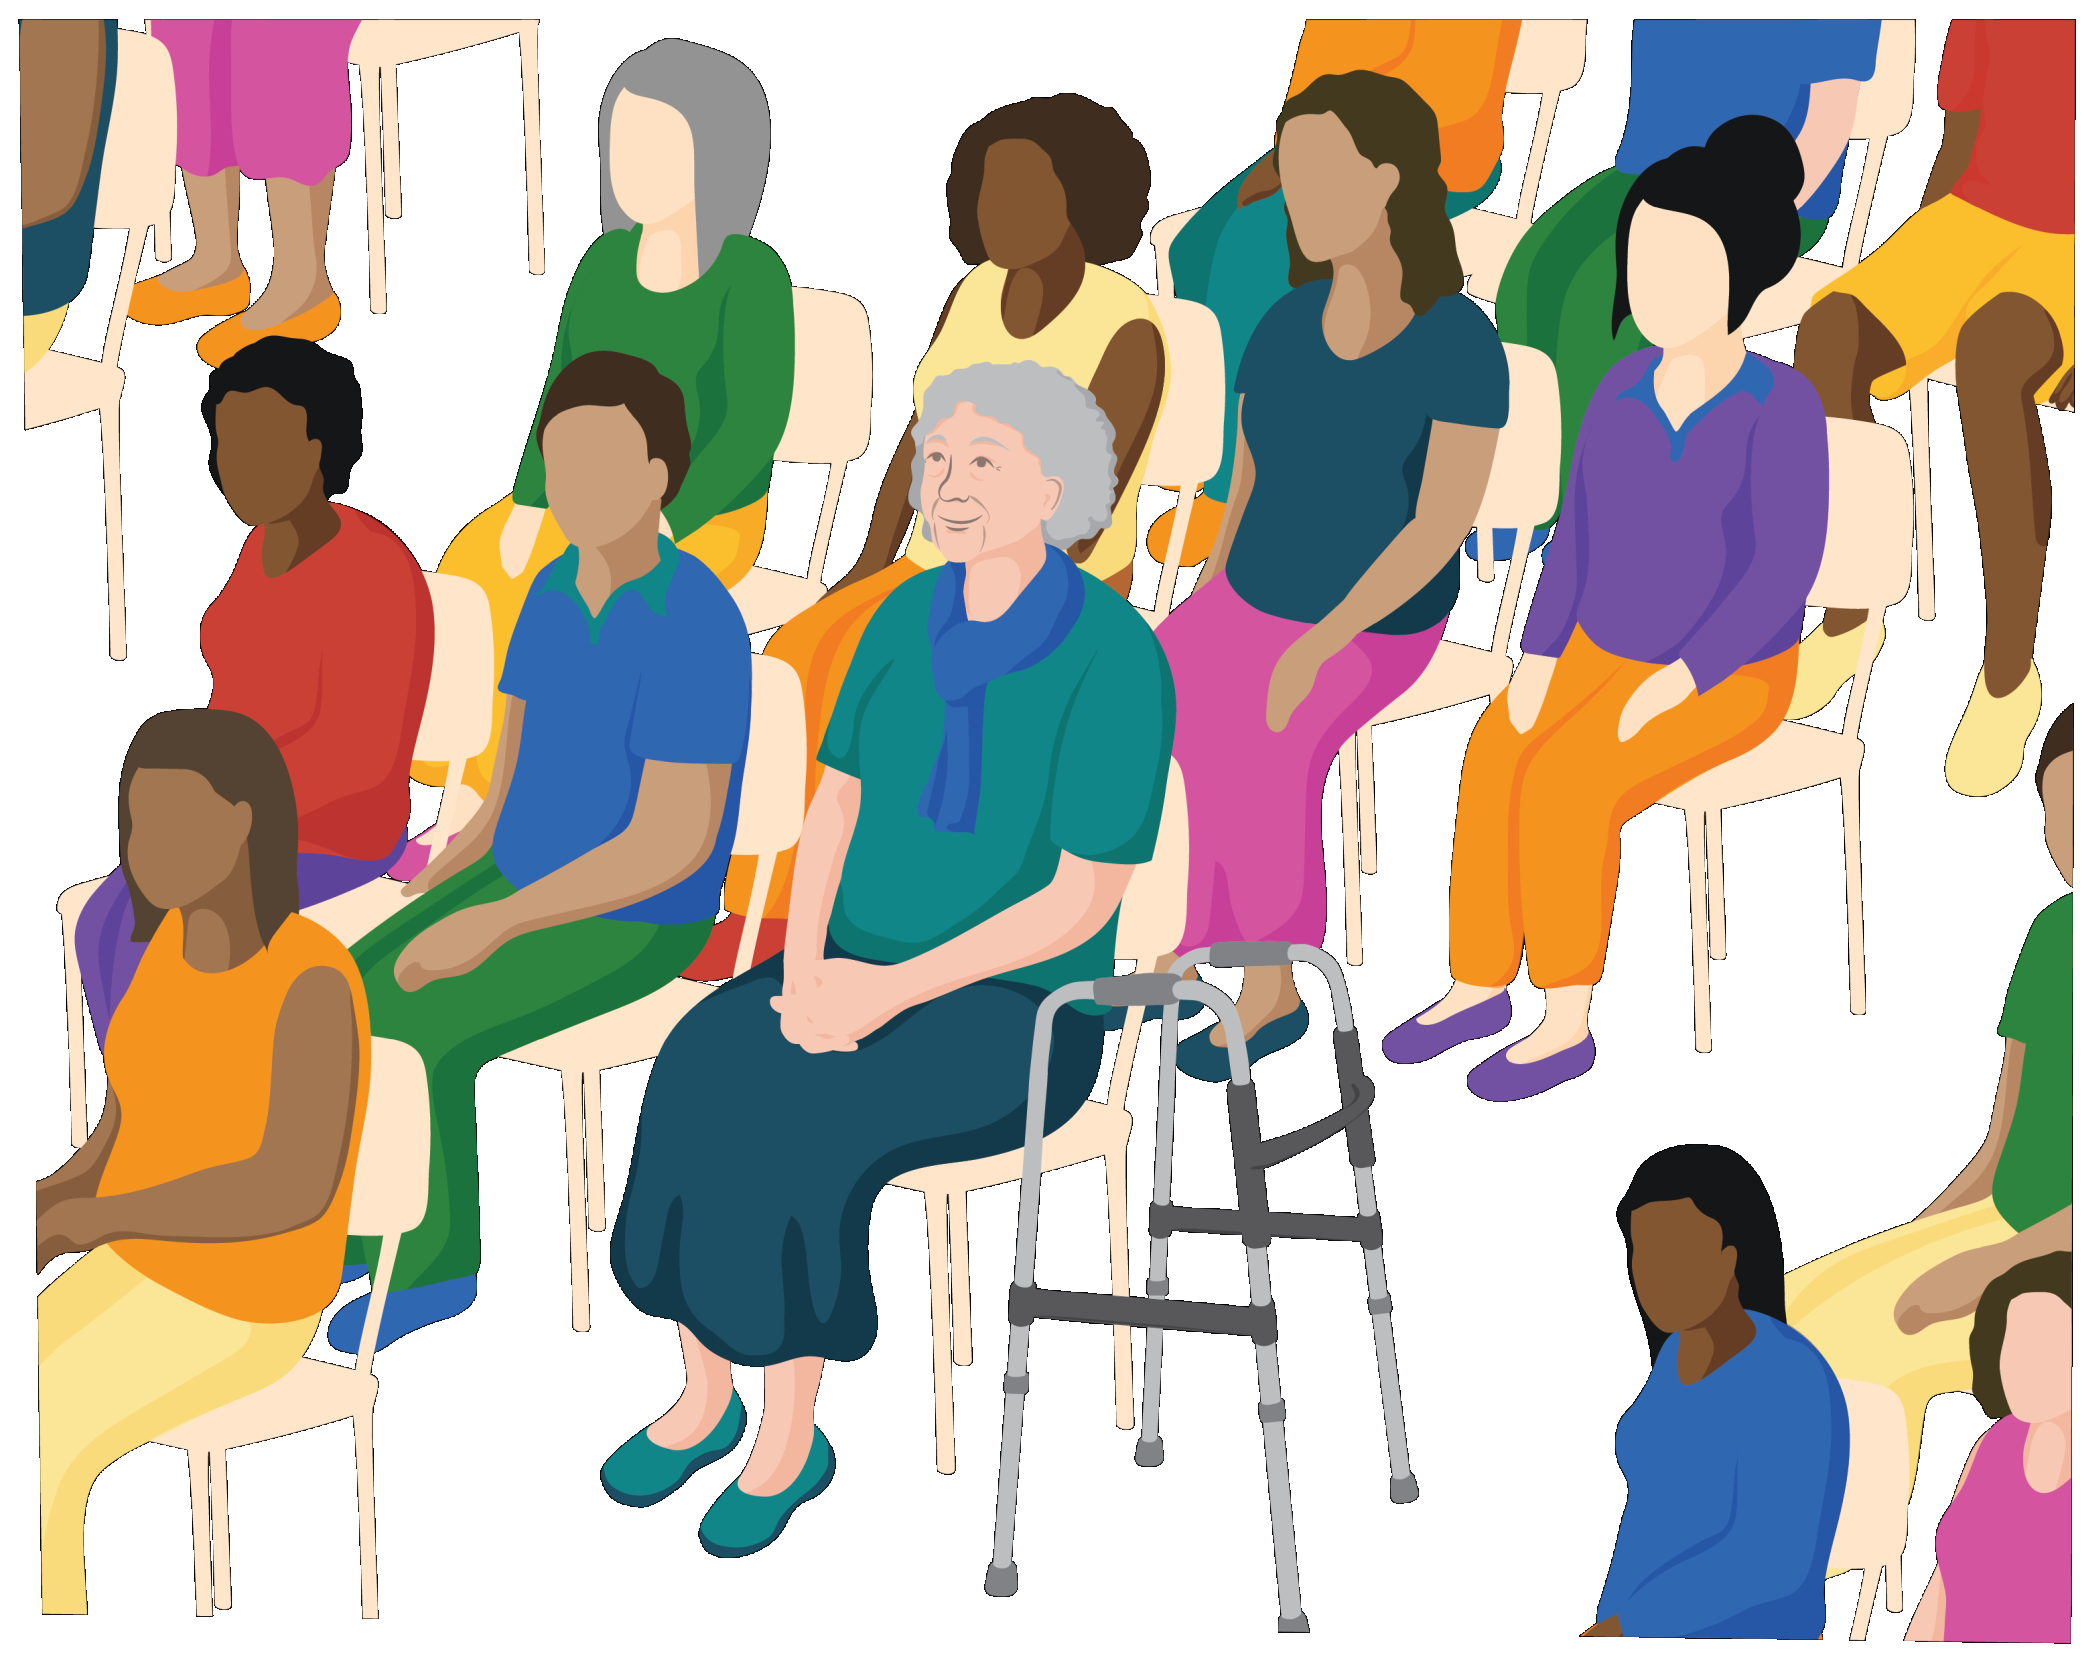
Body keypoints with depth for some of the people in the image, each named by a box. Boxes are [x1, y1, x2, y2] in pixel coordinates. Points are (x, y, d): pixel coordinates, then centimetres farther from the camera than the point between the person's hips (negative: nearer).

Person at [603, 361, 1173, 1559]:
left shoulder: (1119, 661, -18)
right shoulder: (909, 618, 2)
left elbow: (1081, 901, -19)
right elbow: (835, 809, 5)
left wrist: (891, 990, -23)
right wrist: (807, 970, -13)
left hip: (1010, 1015, -5)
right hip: (859, 978, 5)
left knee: (787, 1130, -30)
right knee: (697, 1085, -23)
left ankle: (789, 1434, -10)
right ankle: (704, 1396, -6)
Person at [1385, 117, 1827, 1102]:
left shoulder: (1781, 409, -18)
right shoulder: (1622, 392, 0)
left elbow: (1785, 571, -21)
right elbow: (1577, 544, 5)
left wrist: (1674, 686, -25)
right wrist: (1536, 662, -7)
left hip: (1725, 678, -6)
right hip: (1602, 656, 6)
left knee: (1565, 786, -27)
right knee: (1494, 761, -19)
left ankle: (1566, 1024, -14)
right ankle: (1477, 987, -6)